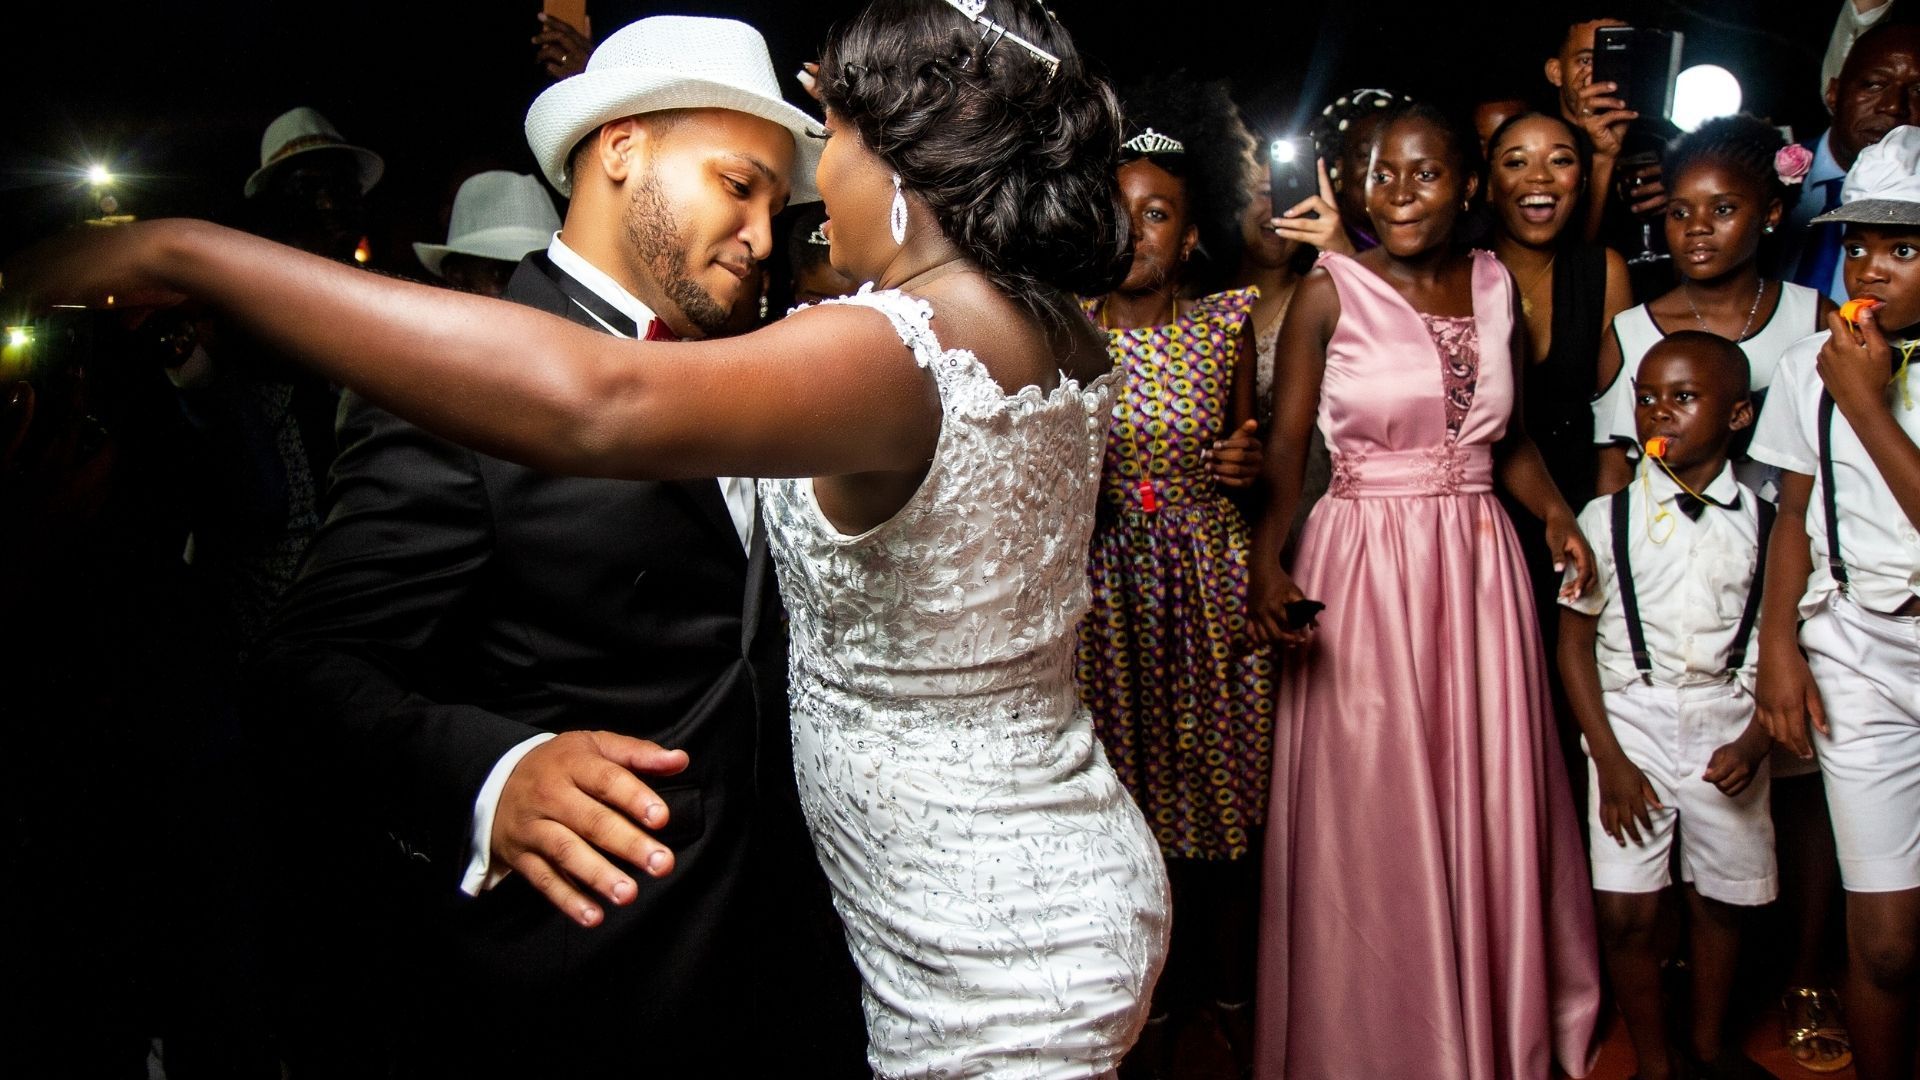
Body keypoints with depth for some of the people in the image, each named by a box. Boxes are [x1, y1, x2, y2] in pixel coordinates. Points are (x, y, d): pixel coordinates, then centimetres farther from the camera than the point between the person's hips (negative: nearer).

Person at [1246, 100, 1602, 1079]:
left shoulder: (1493, 284, 9)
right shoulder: (1330, 291, -4)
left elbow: (1508, 434, 16)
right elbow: (1283, 444, -8)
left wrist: (1555, 513, -2)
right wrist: (1265, 564, -22)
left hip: (1480, 561, 4)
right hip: (1364, 566, -4)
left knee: (1489, 806, 11)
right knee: (1371, 819, 3)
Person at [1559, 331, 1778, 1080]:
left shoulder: (1764, 525, 2)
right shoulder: (1607, 520, -2)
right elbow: (1574, 641, -2)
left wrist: (1754, 743, -9)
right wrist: (1610, 760, -8)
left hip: (1727, 723, 2)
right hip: (1630, 718, -1)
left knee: (1719, 898, 12)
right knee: (1624, 912, -5)